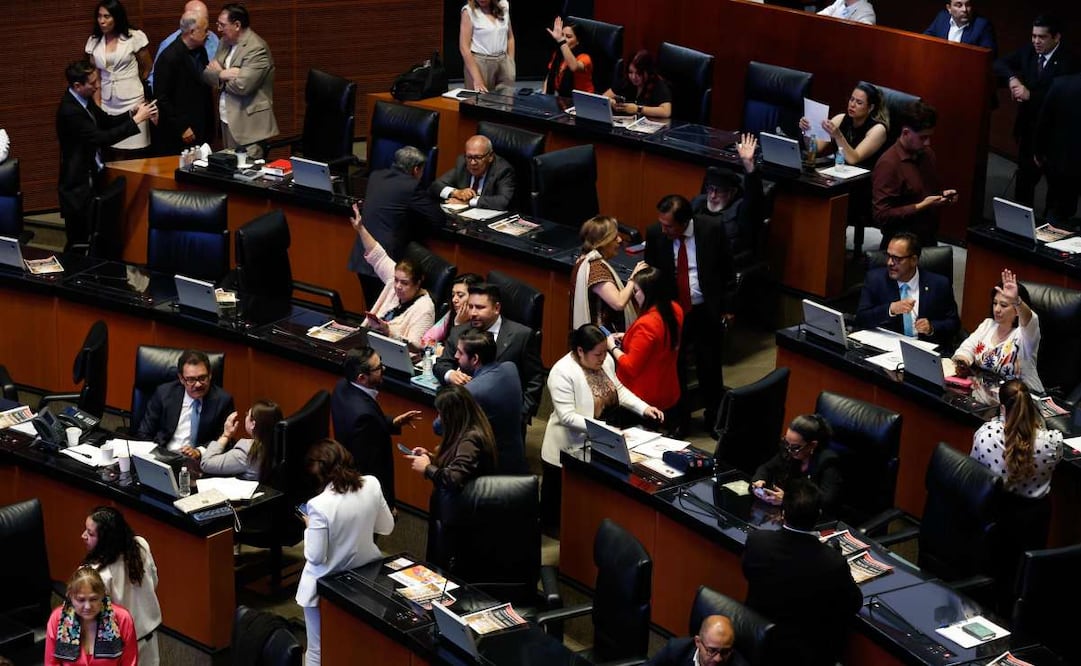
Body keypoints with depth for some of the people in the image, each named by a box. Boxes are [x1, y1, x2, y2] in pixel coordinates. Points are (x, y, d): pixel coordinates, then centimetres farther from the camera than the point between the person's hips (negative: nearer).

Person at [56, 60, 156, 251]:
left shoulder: (84, 99, 2)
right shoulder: (69, 110, -25)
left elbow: (106, 121, 16)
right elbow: (102, 138, -29)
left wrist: (133, 113, -2)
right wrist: (136, 120, -25)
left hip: (93, 175, 9)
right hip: (79, 184, -9)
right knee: (79, 242, -1)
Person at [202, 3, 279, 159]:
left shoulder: (256, 48, -16)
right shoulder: (225, 42, 12)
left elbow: (242, 85, -24)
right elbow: (206, 74, 9)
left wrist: (219, 73, -6)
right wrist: (222, 74, -14)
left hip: (249, 127, -8)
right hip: (227, 122, 8)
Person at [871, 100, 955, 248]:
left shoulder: (927, 153, 7)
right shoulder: (888, 164, -17)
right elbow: (882, 216, -20)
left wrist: (943, 195, 4)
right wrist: (921, 207, -22)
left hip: (930, 241, 7)